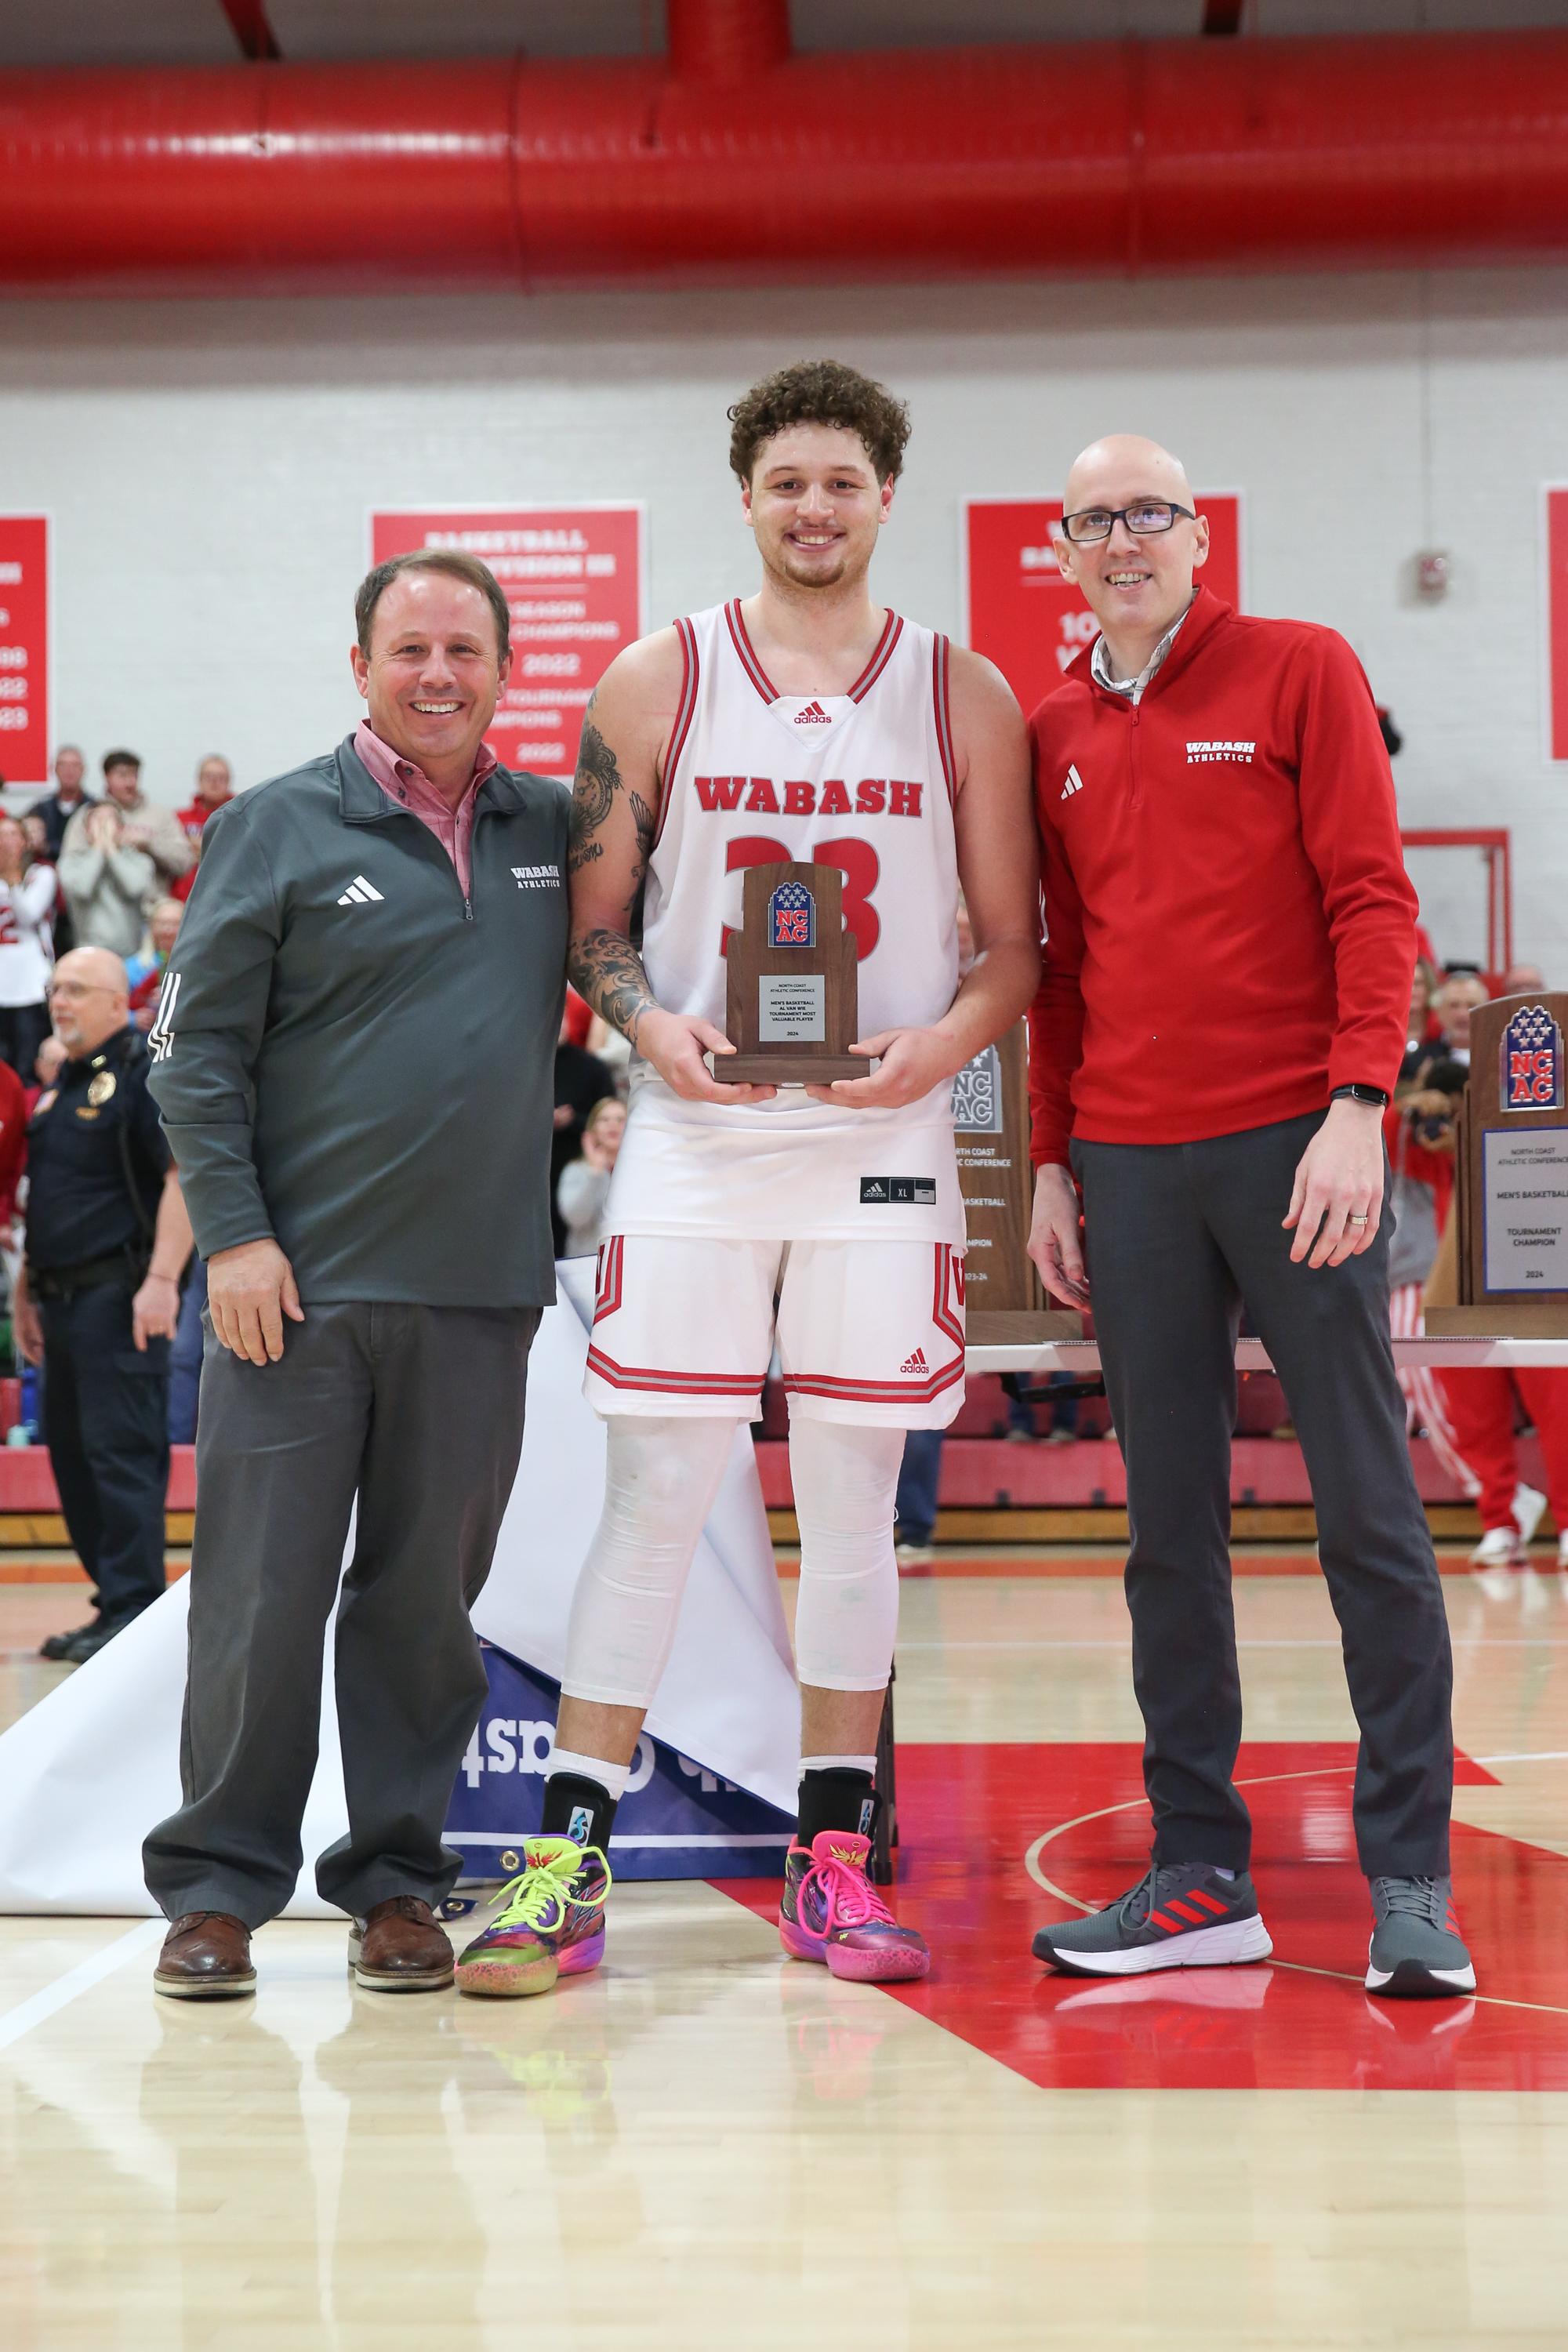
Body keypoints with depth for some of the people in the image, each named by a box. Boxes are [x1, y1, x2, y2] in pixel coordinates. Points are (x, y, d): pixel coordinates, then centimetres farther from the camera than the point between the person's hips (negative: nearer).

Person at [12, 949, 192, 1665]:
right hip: (63, 1299, 9)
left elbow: (185, 1175, -16)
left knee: (121, 1449, -10)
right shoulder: (60, 1087, 19)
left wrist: (161, 1279, -22)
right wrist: (27, 1290, 21)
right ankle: (112, 1602, 17)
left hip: (119, 1296, -9)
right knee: (72, 1452, 10)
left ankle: (133, 1610, -7)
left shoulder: (145, 1072, -8)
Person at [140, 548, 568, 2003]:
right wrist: (234, 1232, -9)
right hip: (296, 1281, -3)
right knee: (261, 1591, 0)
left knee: (426, 1593, 8)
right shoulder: (276, 829, 2)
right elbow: (197, 1047, -1)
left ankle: (394, 1880, 19)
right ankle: (217, 1885, 12)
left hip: (479, 1285, 3)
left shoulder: (555, 832, 11)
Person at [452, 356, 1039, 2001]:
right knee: (653, 1501, -1)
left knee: (852, 1503, 7)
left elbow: (1016, 941, 7)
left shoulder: (963, 698, 6)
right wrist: (654, 1023, -14)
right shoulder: (656, 681, 5)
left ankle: (832, 1863, 17)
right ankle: (567, 1862, 6)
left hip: (882, 1142, 1)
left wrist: (944, 1040, -13)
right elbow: (592, 918, 6)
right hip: (696, 1140, -1)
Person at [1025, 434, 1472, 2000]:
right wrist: (1050, 1165, 12)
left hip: (1293, 1139, -4)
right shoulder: (1051, 736, 14)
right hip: (1130, 1162, 4)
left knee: (1367, 1510, -2)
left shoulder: (1300, 671, 3)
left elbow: (1370, 899, -4)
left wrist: (1358, 1106, -14)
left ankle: (1411, 1884, 5)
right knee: (1170, 1528, 5)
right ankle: (1200, 1876, 12)